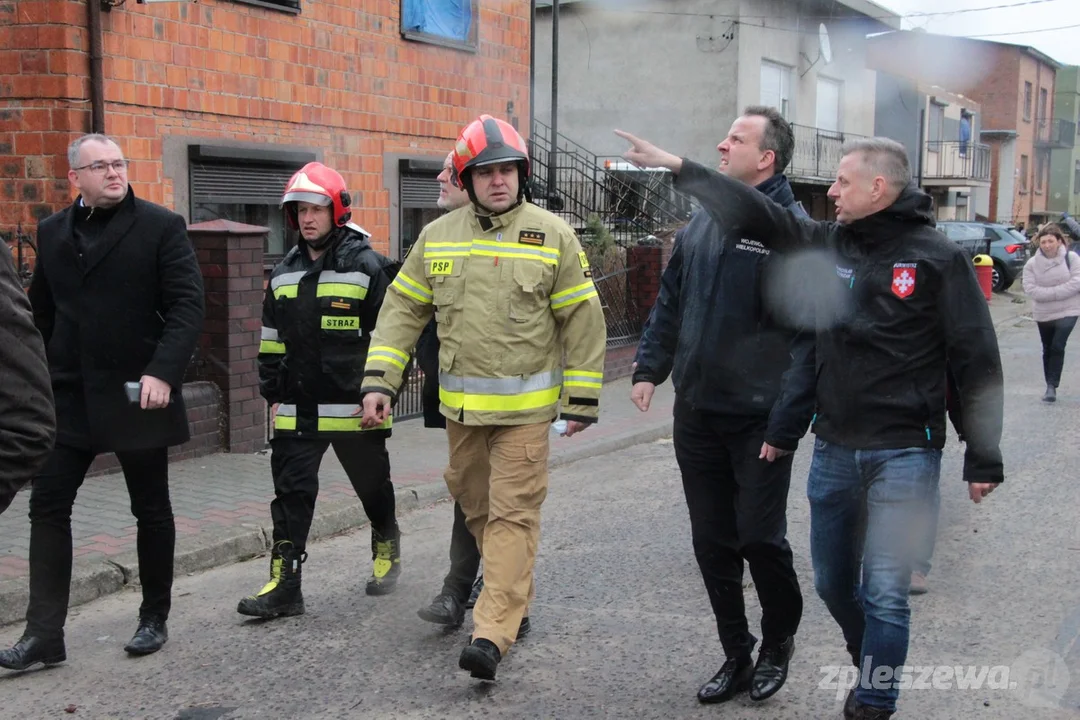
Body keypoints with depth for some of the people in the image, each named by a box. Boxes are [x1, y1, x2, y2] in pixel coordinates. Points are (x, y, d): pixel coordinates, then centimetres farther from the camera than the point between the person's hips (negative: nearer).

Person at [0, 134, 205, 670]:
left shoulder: (161, 226, -4)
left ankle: (154, 619, 23)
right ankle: (44, 634, 6)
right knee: (48, 506, 0)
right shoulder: (52, 232, 10)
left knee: (151, 510, 8)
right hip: (69, 398, 4)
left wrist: (163, 372, -22)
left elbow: (188, 305, -11)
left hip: (137, 395, -4)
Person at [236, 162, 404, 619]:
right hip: (297, 411, 4)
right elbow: (271, 342, 17)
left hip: (354, 409, -4)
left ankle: (387, 552, 37)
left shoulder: (367, 267, -7)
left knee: (373, 488, 13)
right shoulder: (283, 274, 10)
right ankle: (284, 586, 4)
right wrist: (273, 394, 13)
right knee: (291, 495, 1)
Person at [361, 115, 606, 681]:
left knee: (513, 513, -8)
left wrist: (582, 400, -3)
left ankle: (493, 633, -9)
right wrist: (378, 379, 0)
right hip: (460, 404, 5)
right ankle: (513, 594, 39)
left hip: (525, 406, -4)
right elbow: (402, 310, 9)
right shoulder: (437, 237, 5)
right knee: (475, 505, 16)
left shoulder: (552, 235, -4)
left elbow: (582, 320, -2)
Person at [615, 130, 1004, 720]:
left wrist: (983, 460, -6)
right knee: (832, 583, 16)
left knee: (884, 593, -4)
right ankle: (875, 671, 39)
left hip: (904, 454, -5)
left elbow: (976, 362, -6)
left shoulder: (938, 258, -7)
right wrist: (676, 167, -5)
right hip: (834, 449, 6)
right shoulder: (827, 243, 5)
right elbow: (756, 214, 1)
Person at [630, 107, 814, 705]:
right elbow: (670, 303, 17)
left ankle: (779, 639, 29)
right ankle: (736, 656, 28)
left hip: (759, 423, -6)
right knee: (712, 543, 11)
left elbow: (810, 336, -16)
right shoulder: (702, 224, 9)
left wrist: (786, 424, -19)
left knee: (760, 537, 0)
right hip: (697, 415, 6)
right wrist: (649, 368, 6)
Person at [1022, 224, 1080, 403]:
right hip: (1043, 314, 3)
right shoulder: (1032, 264, -5)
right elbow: (1030, 289, -14)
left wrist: (1049, 292, -21)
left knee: (1057, 347, -14)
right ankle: (1050, 385, 24)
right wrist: (1059, 292, -21)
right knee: (1048, 349, 12)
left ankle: (1052, 386, -11)